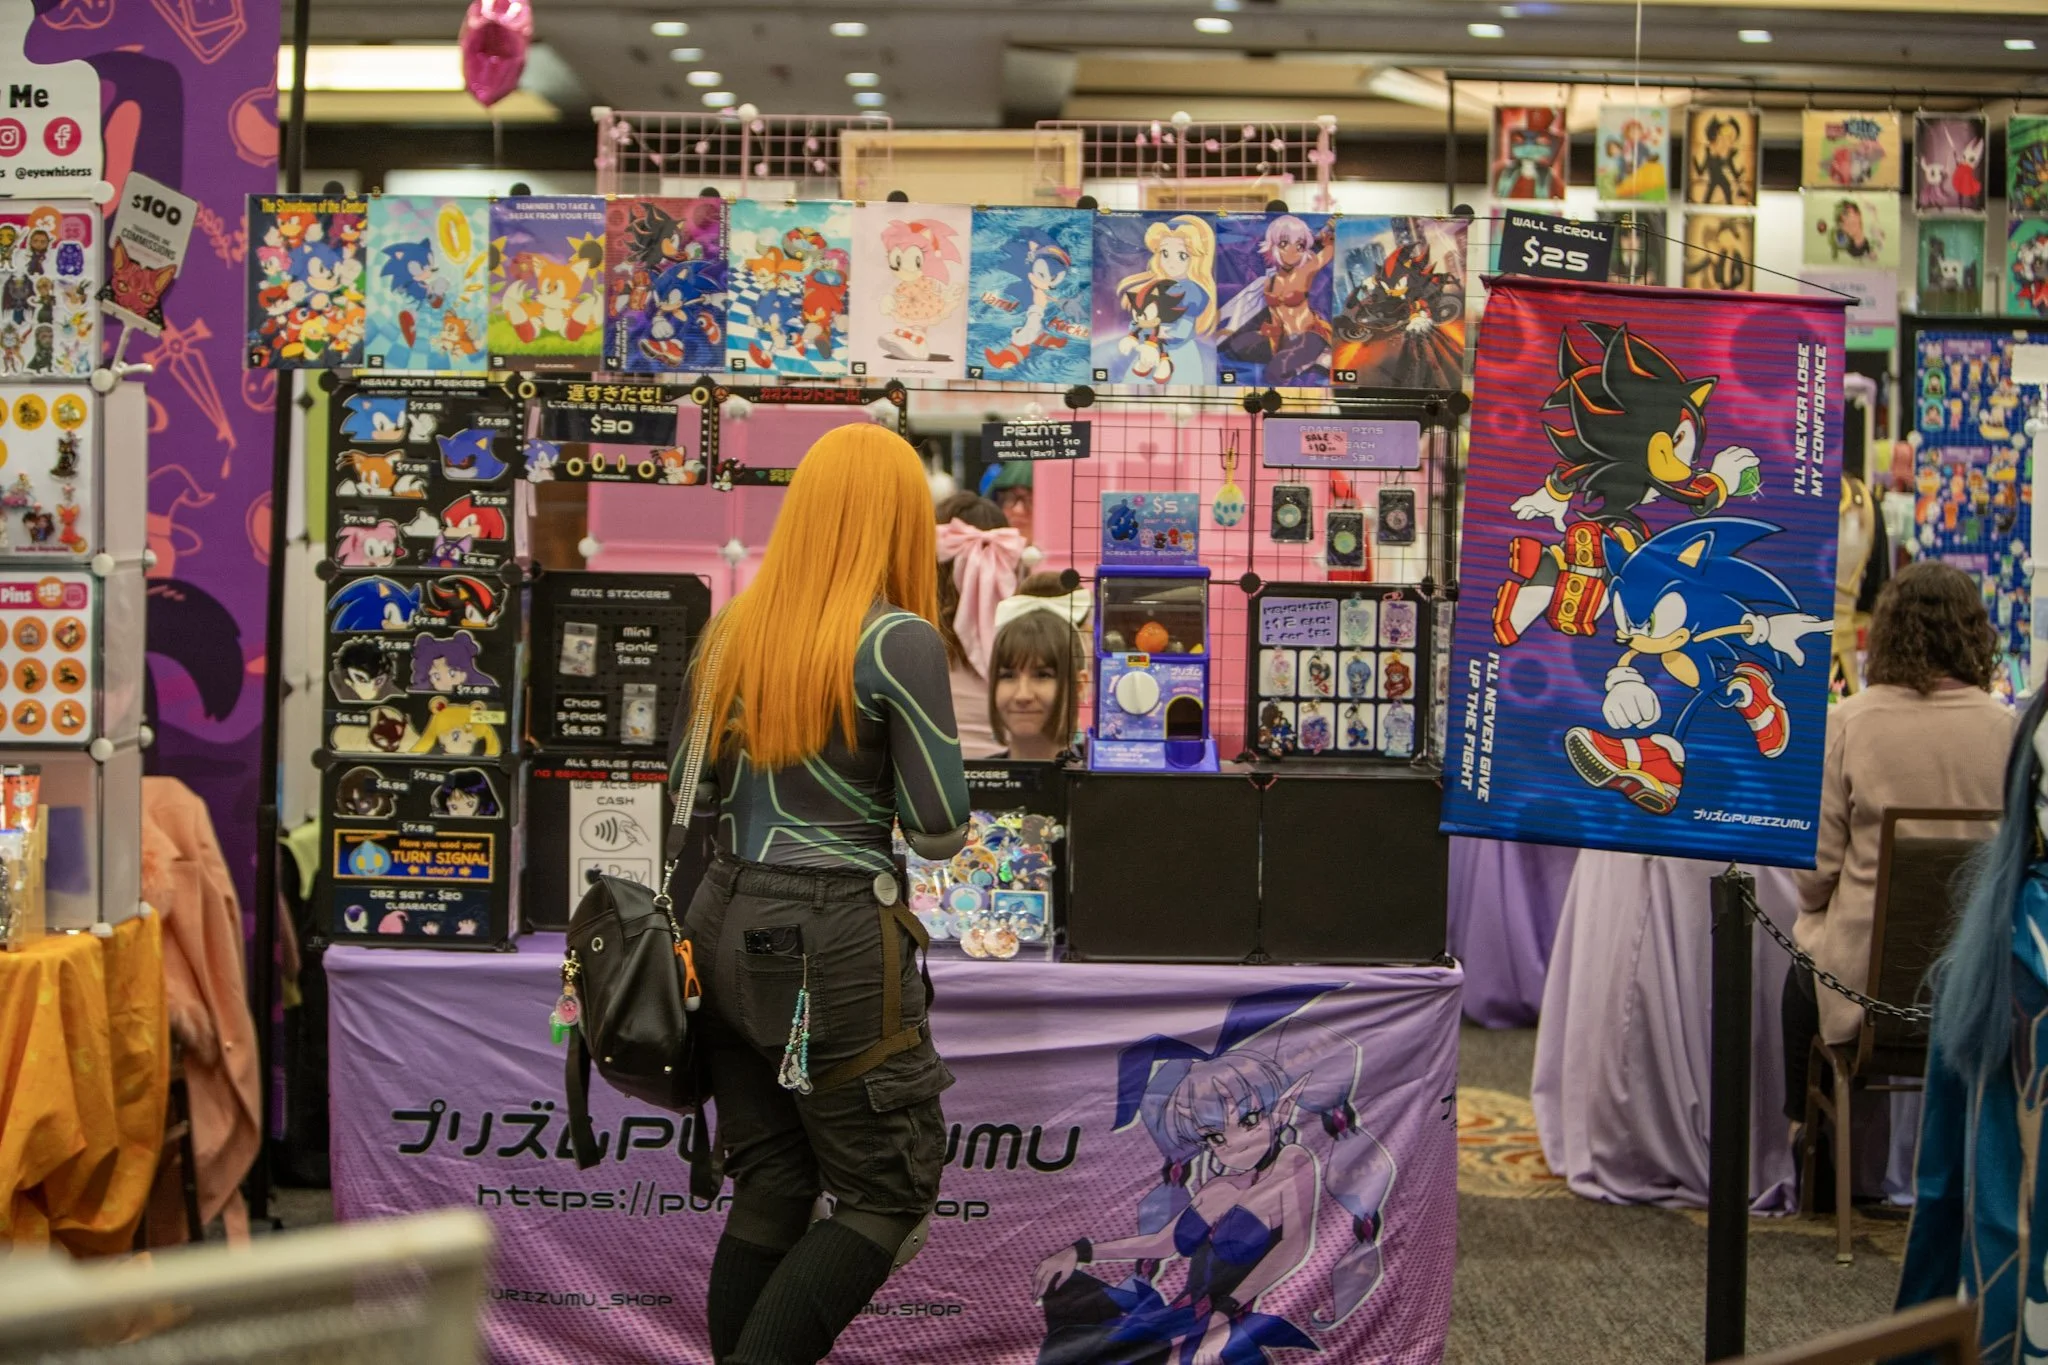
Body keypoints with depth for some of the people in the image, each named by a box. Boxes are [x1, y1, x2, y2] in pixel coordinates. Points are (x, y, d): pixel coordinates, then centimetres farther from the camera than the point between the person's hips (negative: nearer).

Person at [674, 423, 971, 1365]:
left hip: (725, 927, 7)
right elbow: (938, 833, -9)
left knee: (769, 1190, 13)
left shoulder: (731, 630, 7)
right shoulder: (898, 642, -12)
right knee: (888, 1200, 3)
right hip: (833, 945, -7)